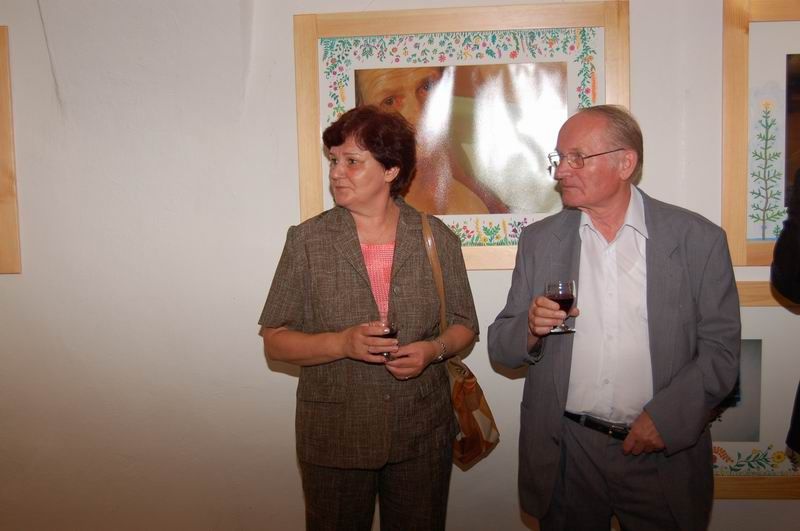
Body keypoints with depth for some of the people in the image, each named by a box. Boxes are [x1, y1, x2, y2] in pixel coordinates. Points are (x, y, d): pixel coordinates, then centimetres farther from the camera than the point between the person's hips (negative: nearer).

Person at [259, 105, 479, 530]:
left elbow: (464, 326, 8)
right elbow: (275, 342, -4)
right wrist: (342, 343, -21)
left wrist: (434, 349, -14)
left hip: (423, 433, 1)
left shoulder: (437, 238, -1)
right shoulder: (307, 240, -5)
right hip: (334, 437, -1)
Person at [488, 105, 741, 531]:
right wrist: (530, 328, -18)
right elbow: (501, 348, 3)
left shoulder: (698, 238, -5)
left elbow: (720, 348, -3)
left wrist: (666, 416, -15)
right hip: (564, 453, 2)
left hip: (664, 455, -1)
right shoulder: (539, 240, 1)